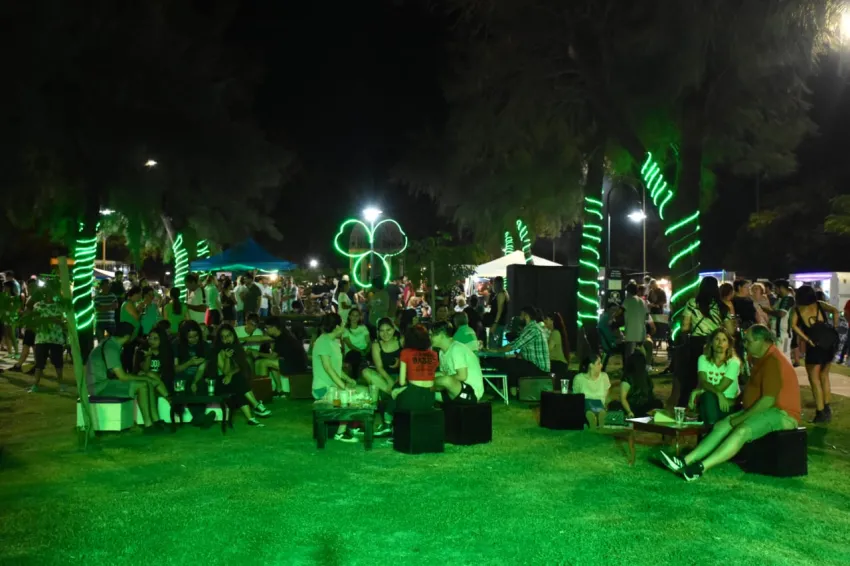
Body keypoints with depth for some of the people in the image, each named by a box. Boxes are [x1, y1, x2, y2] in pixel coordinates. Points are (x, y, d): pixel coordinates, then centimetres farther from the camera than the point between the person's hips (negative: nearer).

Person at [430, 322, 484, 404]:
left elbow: (462, 376, -23)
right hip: (459, 391, 9)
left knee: (446, 380, -34)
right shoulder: (442, 352, 11)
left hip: (471, 392, -9)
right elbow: (444, 374, 14)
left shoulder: (456, 349, -17)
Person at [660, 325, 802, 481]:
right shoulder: (764, 359, 15)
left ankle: (701, 467, -42)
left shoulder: (773, 362, -18)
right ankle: (686, 461, -19)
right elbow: (752, 388, 22)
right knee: (722, 425, -6)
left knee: (742, 430, -32)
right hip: (763, 410, 10)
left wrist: (741, 418, -17)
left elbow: (768, 400, -23)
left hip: (781, 414, -10)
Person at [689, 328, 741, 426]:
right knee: (708, 396, -34)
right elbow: (702, 382, -14)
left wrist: (697, 391, -17)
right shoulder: (703, 359, 3)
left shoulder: (734, 362, -6)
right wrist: (718, 393, -33)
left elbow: (720, 387, -15)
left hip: (729, 403, -2)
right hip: (708, 401, 2)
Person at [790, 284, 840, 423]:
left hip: (815, 344, -4)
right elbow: (835, 311, -4)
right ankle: (827, 408, 24)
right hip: (830, 342, 4)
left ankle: (821, 413, 3)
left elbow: (794, 325, -12)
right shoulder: (820, 304, 11)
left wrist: (807, 340, -11)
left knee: (814, 379, 5)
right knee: (824, 376, 19)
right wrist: (835, 329, 0)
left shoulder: (797, 309, 5)